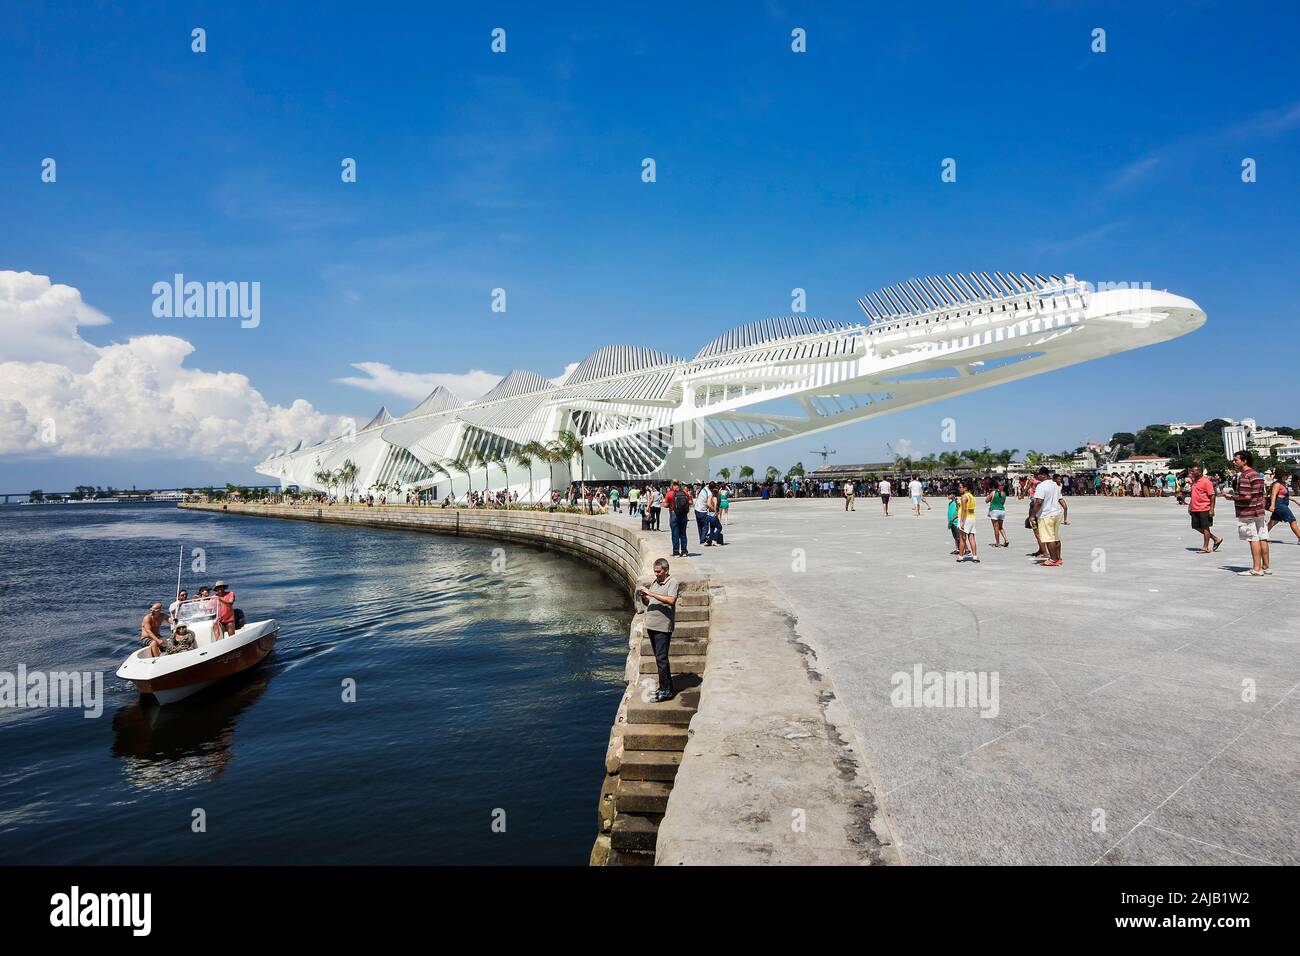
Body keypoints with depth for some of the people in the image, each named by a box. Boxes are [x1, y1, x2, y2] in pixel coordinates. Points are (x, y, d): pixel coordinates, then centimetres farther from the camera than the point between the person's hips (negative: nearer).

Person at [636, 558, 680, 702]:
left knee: (661, 658, -8)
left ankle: (666, 691, -2)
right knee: (659, 657, 14)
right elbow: (647, 603, 19)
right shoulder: (654, 582, 14)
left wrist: (651, 593, -25)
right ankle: (666, 686, 24)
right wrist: (643, 596, -3)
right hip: (651, 625, 8)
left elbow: (671, 600, -26)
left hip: (663, 627, -8)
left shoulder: (672, 582, -9)